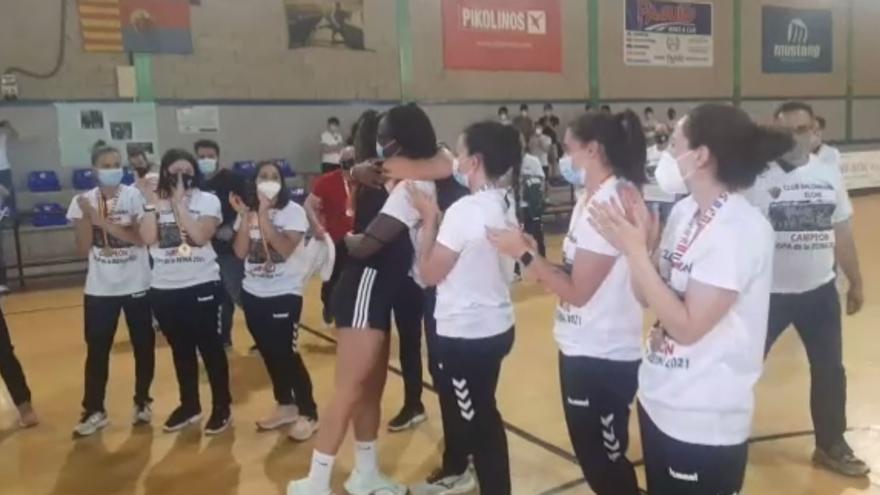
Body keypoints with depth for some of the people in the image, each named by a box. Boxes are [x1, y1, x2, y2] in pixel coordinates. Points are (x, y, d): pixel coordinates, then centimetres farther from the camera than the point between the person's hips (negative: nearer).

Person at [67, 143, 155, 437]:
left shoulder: (134, 196, -6)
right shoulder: (82, 201, -1)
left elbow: (140, 238, -16)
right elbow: (83, 250, -5)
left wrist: (103, 220, -22)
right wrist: (87, 216, -16)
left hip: (136, 285, -1)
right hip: (99, 288, 1)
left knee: (143, 346, 8)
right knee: (96, 350, 6)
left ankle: (142, 402, 25)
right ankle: (94, 411, 18)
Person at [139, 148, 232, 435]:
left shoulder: (208, 201, -4)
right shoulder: (155, 202, 5)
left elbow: (200, 236, -19)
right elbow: (148, 239, -8)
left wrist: (180, 202, -16)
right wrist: (152, 203, -10)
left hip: (202, 286, -4)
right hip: (164, 289, 4)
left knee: (210, 348, 4)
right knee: (181, 350, 16)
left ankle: (222, 408, 17)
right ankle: (189, 405, 31)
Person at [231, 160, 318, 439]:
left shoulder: (294, 212, -10)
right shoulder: (249, 211, 4)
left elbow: (285, 249, -23)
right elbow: (240, 252, -5)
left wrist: (263, 214, -25)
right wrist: (246, 216, -14)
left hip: (285, 294, -5)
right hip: (253, 294, 5)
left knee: (287, 353, -6)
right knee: (269, 353, 13)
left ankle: (308, 414, 7)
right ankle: (286, 405, 29)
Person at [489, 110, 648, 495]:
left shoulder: (609, 205, -21)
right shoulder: (592, 199, 8)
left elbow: (578, 290, -21)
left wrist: (523, 253, -15)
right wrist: (533, 255, -3)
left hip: (602, 356, -9)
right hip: (584, 349, 9)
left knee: (604, 463, 8)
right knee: (598, 458, 23)